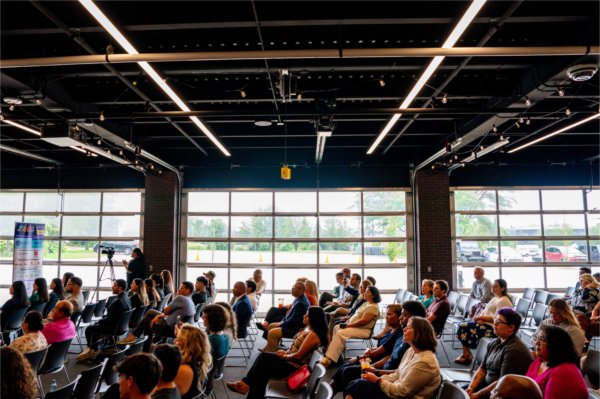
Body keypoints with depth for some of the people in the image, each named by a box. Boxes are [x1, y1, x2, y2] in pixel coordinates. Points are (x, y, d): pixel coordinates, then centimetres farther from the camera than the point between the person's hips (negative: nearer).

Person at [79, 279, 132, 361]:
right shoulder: (126, 298, 0)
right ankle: (94, 350, 31)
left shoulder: (118, 301, -29)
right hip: (120, 325, 9)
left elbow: (109, 319, -24)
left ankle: (90, 350, 29)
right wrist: (102, 319, 10)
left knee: (88, 329, 7)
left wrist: (100, 321, -6)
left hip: (113, 327, -9)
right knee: (95, 326, 27)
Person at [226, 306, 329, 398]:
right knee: (263, 356, -1)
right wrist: (286, 352, 2)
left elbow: (299, 356, -23)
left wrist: (284, 356, -8)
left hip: (293, 366, -9)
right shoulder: (308, 328, 6)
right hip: (290, 359, 9)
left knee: (262, 369, -13)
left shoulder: (313, 335, -24)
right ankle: (246, 382, -6)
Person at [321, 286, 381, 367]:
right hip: (355, 326, 11)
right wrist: (347, 322, 3)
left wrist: (348, 325, -19)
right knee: (336, 328, 15)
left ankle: (329, 359, -26)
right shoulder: (366, 303, 14)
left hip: (363, 330, -11)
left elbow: (363, 321, -24)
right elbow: (356, 315, 18)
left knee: (340, 333, -26)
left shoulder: (373, 307, -17)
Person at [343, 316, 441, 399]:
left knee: (360, 386, -18)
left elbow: (402, 391, -21)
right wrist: (378, 377, -4)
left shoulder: (424, 362, -23)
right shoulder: (411, 351, 7)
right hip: (399, 391, 9)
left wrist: (377, 381, -11)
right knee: (356, 384, -7)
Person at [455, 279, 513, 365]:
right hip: (486, 323, 10)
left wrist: (481, 317, -17)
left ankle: (467, 355, -4)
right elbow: (486, 311, 19)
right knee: (462, 325, -3)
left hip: (493, 328, -10)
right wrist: (480, 318, -1)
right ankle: (466, 353, -3)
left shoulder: (503, 301, -14)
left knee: (464, 327, -19)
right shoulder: (495, 298, 18)